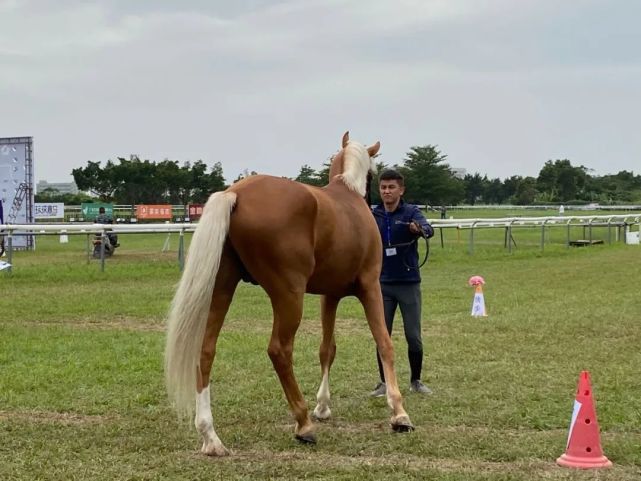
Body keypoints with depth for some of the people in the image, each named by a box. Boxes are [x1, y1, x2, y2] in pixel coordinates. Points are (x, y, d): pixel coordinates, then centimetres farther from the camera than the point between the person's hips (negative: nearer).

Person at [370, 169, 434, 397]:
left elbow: (428, 229, -26)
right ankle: (384, 382, 18)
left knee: (414, 336, 5)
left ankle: (416, 380, 21)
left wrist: (419, 229, -49)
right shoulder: (373, 215, 1)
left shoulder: (411, 212, -8)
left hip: (409, 283, -2)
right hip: (382, 284, 2)